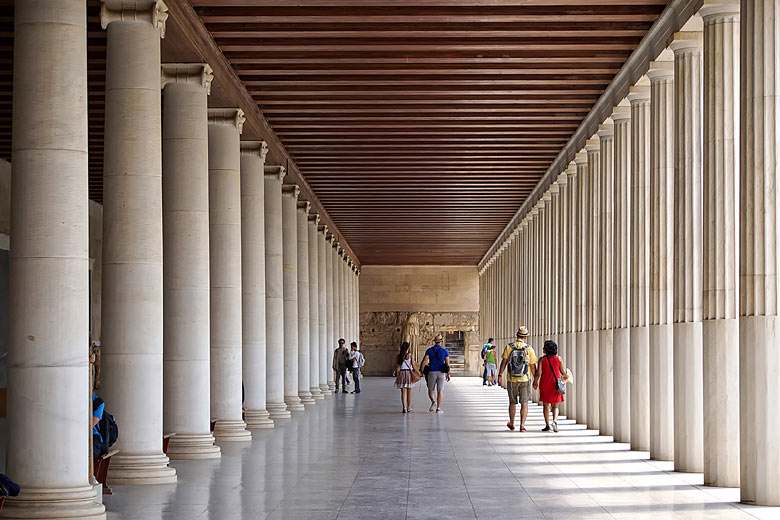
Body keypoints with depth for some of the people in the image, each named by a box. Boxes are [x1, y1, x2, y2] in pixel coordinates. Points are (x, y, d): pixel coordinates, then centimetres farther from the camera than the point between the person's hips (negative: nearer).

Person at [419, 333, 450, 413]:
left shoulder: (429, 350, -1)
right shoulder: (445, 351, 0)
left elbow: (424, 361, -10)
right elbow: (447, 363, -1)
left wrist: (420, 370, 2)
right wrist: (448, 374, 10)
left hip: (432, 373, 0)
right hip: (441, 373, 0)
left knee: (430, 390, 14)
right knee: (440, 391, 1)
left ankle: (433, 402, -13)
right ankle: (438, 408, -8)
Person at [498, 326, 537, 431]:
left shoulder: (509, 347, -2)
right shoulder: (529, 349, -4)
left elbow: (504, 362, -9)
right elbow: (533, 367, -1)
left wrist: (499, 376, -8)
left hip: (511, 380, 2)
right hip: (524, 380, -2)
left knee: (513, 402, 16)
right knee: (524, 403, 2)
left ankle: (512, 424, 29)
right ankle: (522, 425, -8)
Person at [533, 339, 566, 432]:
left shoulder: (542, 359, -8)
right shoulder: (558, 359, -3)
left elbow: (538, 373, -10)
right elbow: (563, 372, 2)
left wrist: (535, 383, 6)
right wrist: (565, 374, 25)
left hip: (545, 384, -1)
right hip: (555, 385, 1)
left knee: (546, 406, 10)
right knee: (555, 406, 9)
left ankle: (547, 425, 7)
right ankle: (555, 421, -15)